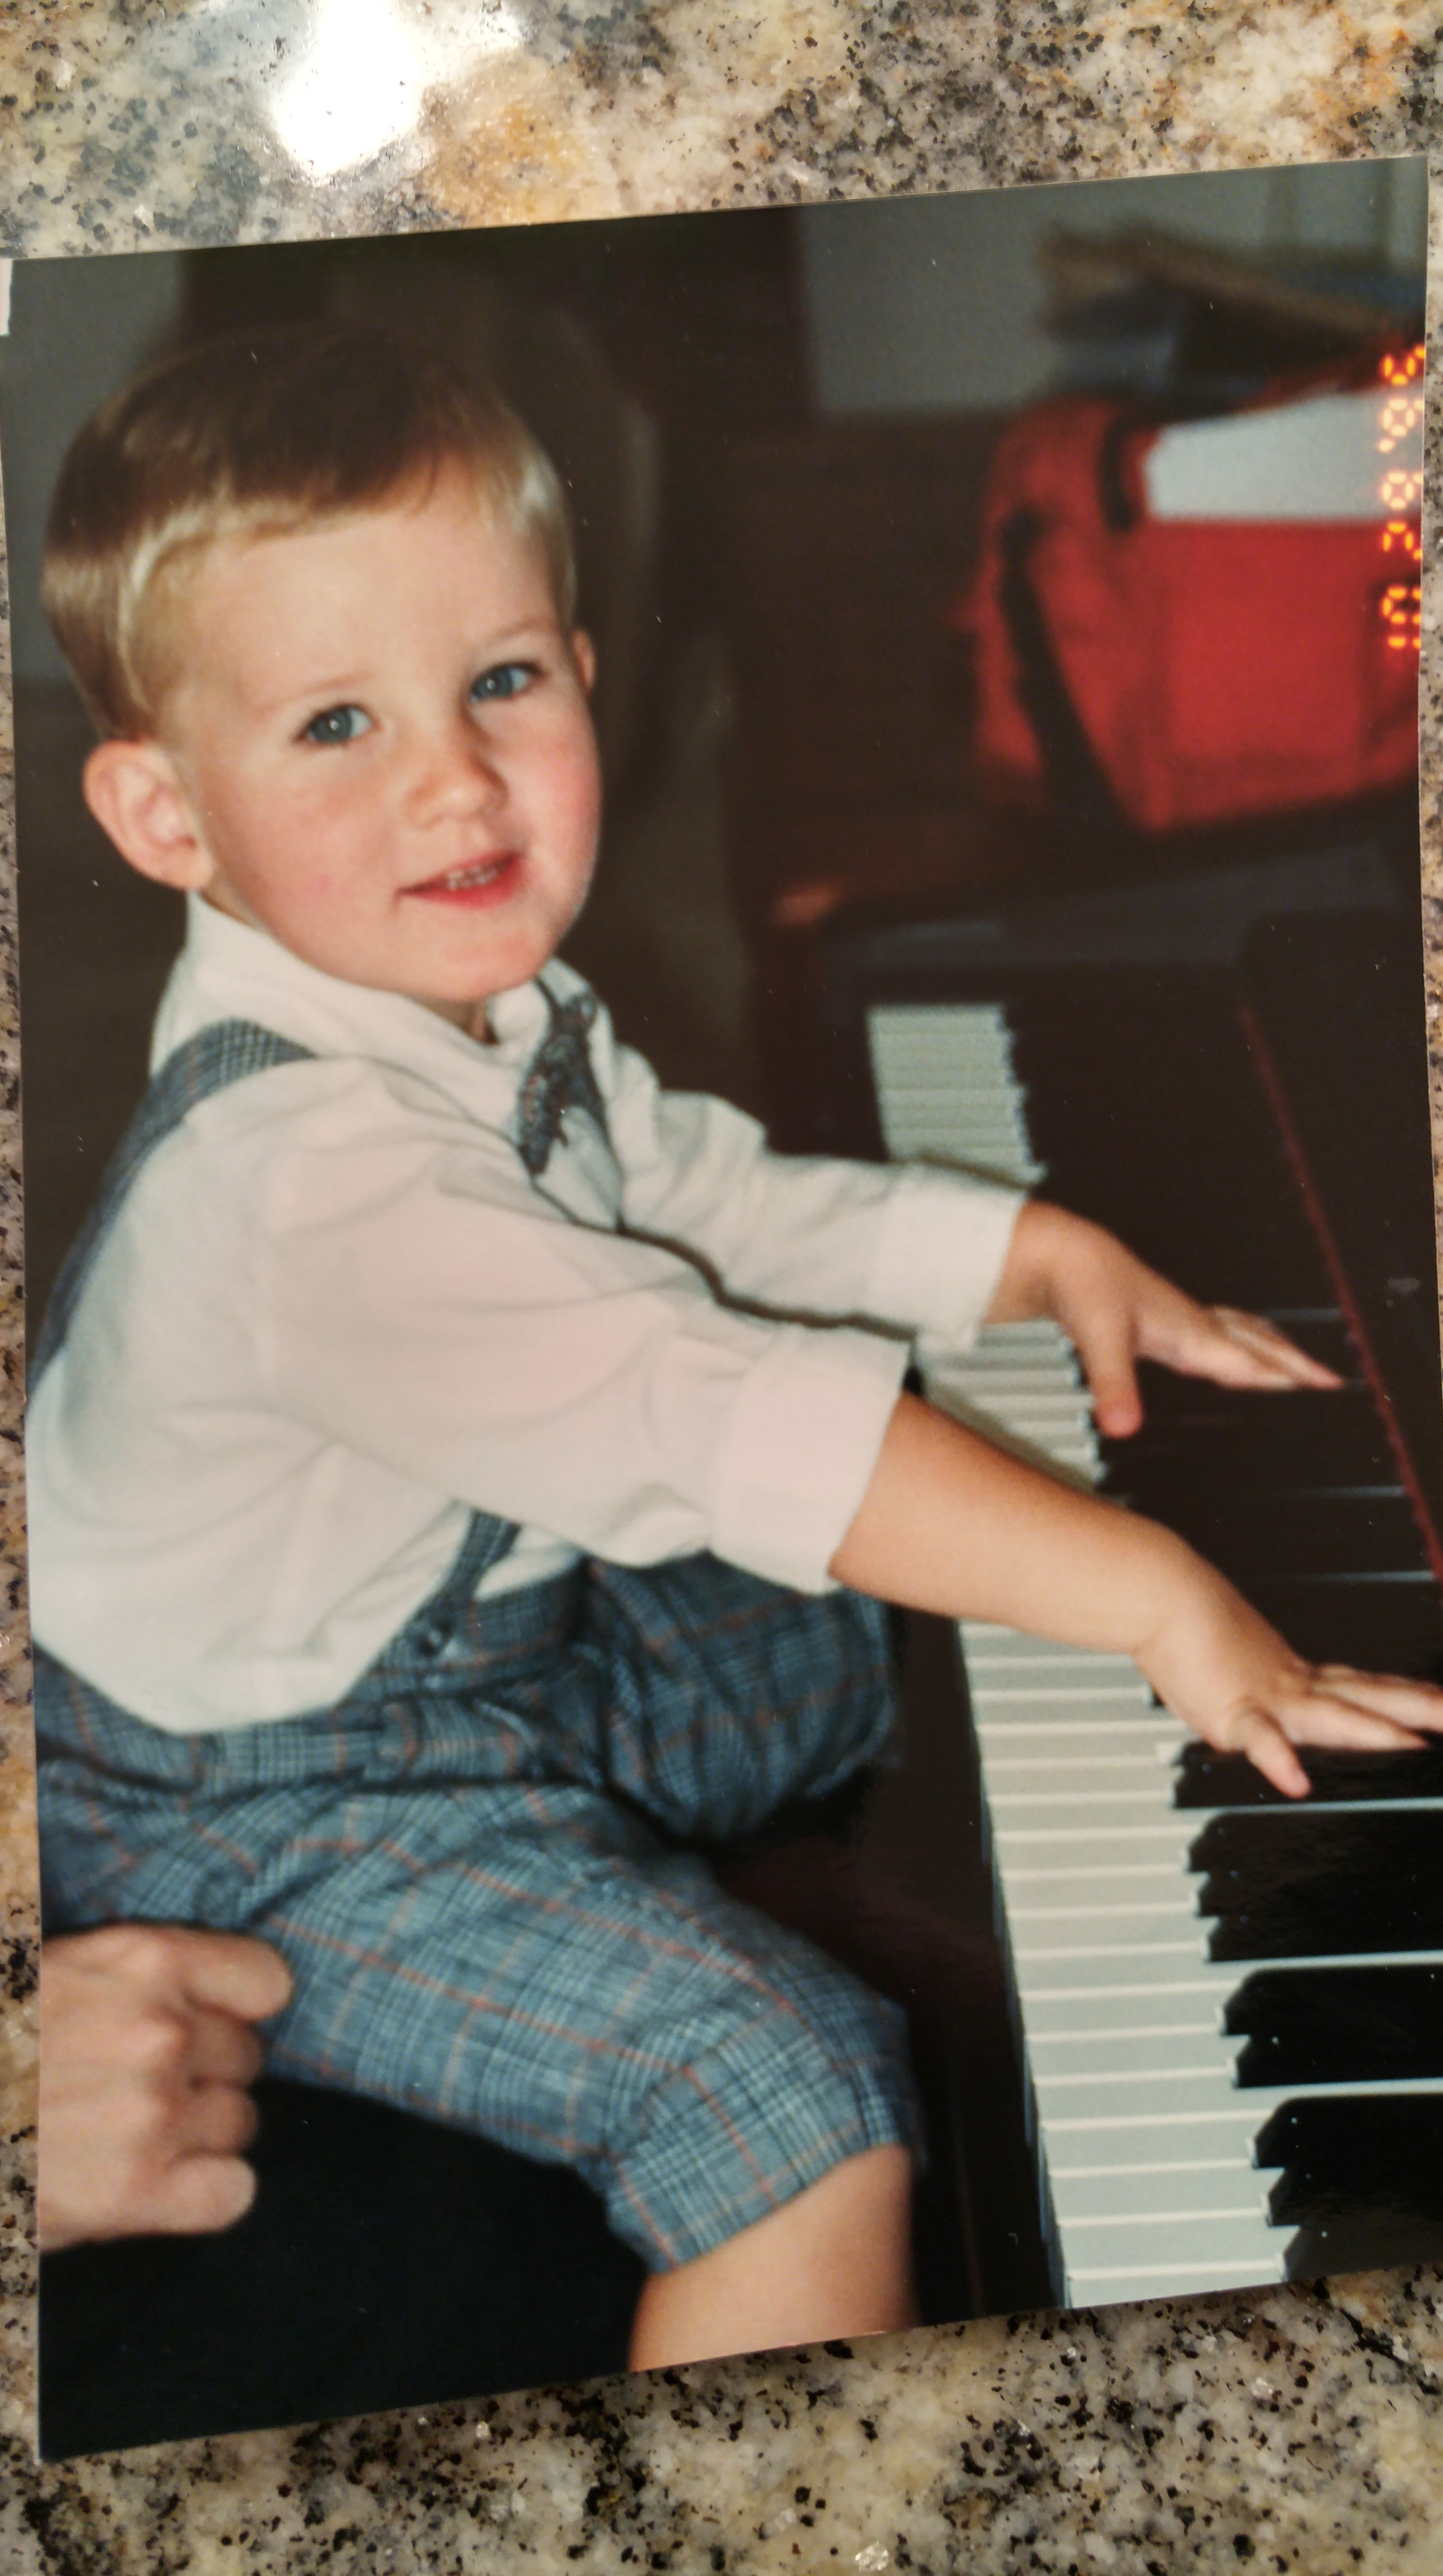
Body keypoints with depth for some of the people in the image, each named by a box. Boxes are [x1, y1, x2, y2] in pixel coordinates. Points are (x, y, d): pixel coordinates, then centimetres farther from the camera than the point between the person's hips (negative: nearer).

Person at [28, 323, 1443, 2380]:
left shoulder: (490, 1008, -2)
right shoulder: (307, 1164, -34)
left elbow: (724, 1202, 11)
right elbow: (710, 1416, -39)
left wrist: (1051, 1256, 3)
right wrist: (1153, 1597, -37)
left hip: (486, 1631, 9)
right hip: (266, 1811, -9)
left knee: (909, 1655, 19)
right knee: (789, 2089, -22)